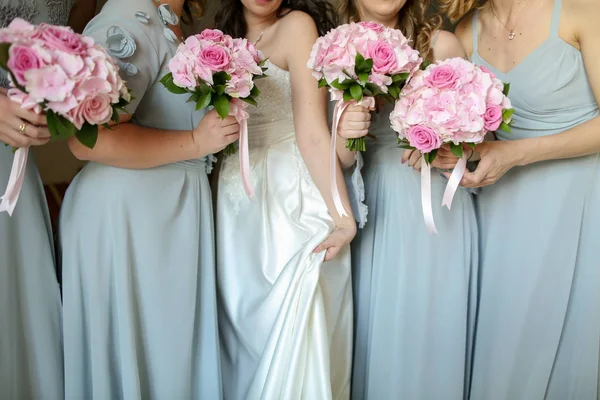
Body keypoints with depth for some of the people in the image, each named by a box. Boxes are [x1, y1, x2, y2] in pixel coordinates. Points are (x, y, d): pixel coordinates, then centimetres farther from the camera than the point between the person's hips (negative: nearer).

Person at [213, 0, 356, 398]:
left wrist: (343, 217, -21)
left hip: (291, 201, -6)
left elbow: (312, 135, -16)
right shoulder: (227, 36, 14)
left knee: (290, 344, 0)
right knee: (243, 329, 14)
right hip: (237, 207, 6)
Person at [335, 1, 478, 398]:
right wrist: (345, 135, -20)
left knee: (427, 329, 8)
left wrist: (454, 154, -16)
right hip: (371, 210, 2)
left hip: (436, 210, -2)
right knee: (373, 326, 11)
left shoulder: (441, 45, -5)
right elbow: (341, 163, 1)